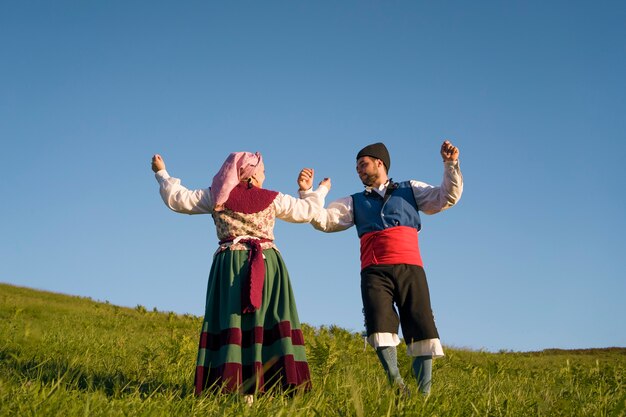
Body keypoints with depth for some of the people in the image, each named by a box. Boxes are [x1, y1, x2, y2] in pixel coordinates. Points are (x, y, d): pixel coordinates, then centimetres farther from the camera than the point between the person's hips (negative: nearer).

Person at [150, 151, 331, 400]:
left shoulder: (216, 197, 3)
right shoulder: (273, 199, 4)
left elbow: (177, 199, 8)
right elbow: (307, 211, 14)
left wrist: (161, 173, 23)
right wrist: (319, 190, 33)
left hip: (231, 265, 0)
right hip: (267, 264, 0)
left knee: (231, 320, -2)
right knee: (271, 320, -1)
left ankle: (236, 386, -9)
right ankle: (285, 382, -8)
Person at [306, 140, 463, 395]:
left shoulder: (410, 190, 21)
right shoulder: (355, 202, 23)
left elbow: (447, 197, 14)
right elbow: (322, 220, 14)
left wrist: (450, 165, 1)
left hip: (410, 269, 0)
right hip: (375, 272, 1)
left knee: (422, 331, -7)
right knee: (381, 327, -19)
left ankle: (424, 394, -5)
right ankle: (398, 388, -17)